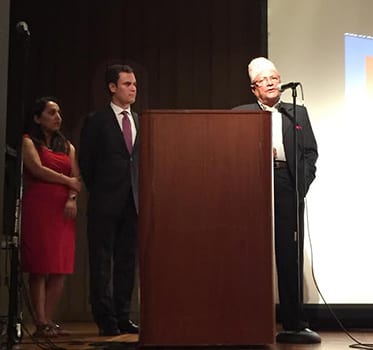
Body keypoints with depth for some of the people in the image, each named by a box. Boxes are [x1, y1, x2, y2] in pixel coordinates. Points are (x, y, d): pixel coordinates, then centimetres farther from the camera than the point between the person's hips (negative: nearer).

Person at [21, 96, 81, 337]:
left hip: (63, 209, 5)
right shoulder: (29, 141, 5)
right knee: (40, 268, -6)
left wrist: (72, 198, -8)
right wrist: (68, 181, -1)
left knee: (60, 270, -1)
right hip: (38, 208, -5)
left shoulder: (67, 146, 21)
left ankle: (49, 321, 5)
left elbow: (77, 178, 10)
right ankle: (41, 323, -4)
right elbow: (37, 169, -10)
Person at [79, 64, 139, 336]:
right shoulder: (97, 122, 0)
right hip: (105, 202, -4)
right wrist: (98, 190, 2)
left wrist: (141, 191, 4)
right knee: (102, 262, 0)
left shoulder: (141, 122, 12)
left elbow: (143, 160, 13)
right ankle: (106, 320, 5)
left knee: (127, 261, 8)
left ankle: (123, 317, 15)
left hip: (133, 201, 4)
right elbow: (86, 162, 1)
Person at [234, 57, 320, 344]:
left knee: (291, 258, 2)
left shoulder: (298, 113, 18)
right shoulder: (240, 115, 12)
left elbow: (310, 151, 12)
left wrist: (302, 183, 0)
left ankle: (294, 325, 7)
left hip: (288, 189, 2)